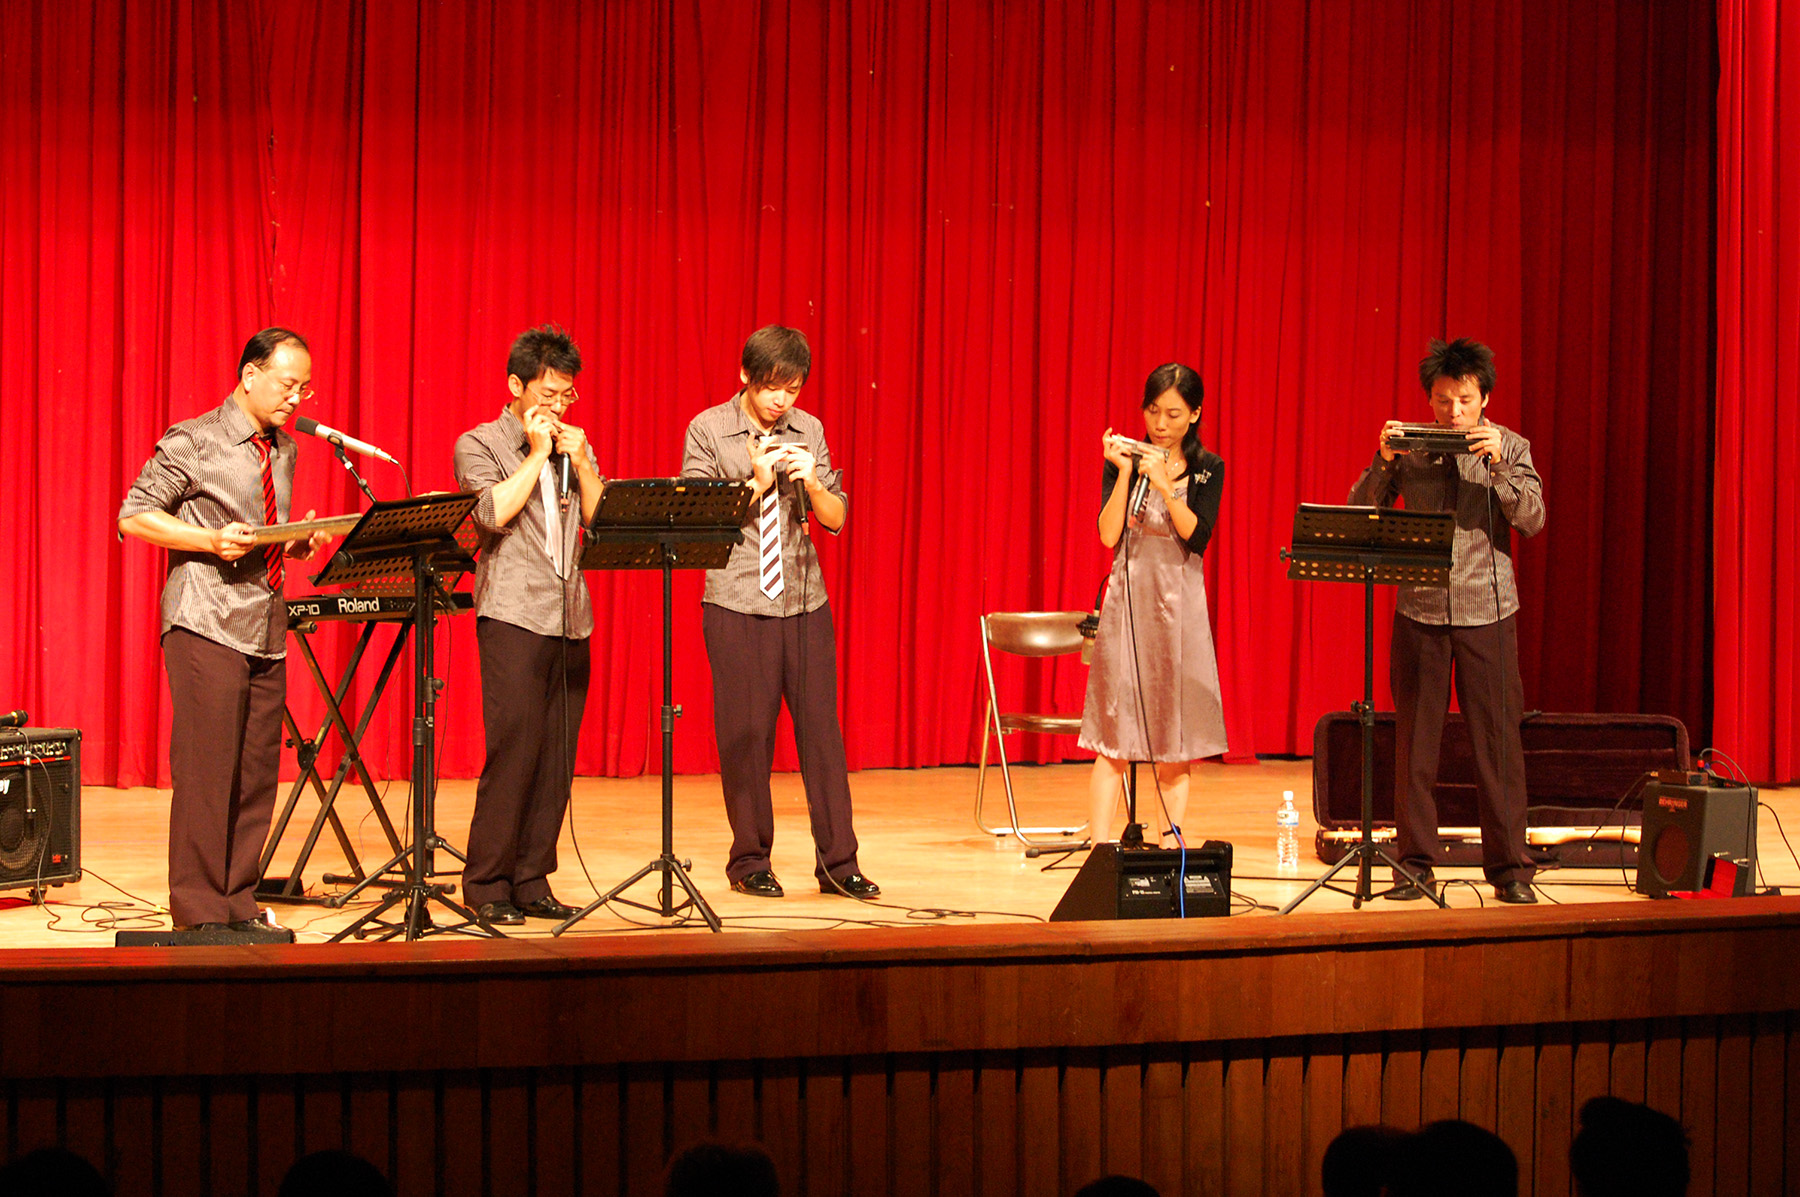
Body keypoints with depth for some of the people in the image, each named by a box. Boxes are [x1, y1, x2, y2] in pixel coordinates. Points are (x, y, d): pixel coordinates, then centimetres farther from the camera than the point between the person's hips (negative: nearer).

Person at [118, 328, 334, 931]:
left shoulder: (283, 451, 17)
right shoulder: (193, 443, -5)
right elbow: (133, 516, -6)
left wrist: (301, 542, 3)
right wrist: (212, 540, -17)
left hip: (267, 632, 7)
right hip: (206, 626, -7)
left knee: (257, 774, 5)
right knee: (206, 771, -7)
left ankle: (239, 905, 12)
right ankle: (199, 912, -2)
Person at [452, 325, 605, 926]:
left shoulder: (575, 448, 19)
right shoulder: (480, 444, 3)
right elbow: (493, 512, -13)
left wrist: (580, 463, 0)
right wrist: (536, 455, -7)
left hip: (571, 621, 6)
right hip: (513, 616, -6)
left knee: (557, 757, 3)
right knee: (515, 751, -10)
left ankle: (531, 881, 9)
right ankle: (487, 886, -4)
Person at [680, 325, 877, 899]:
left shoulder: (808, 430, 8)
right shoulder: (708, 431, -1)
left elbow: (836, 518, 9)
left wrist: (812, 483, -10)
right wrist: (757, 483, -14)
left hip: (804, 600, 3)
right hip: (738, 604, -3)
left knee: (821, 728, 1)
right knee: (745, 734, 0)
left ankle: (838, 863, 5)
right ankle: (750, 862, 13)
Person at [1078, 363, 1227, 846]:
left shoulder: (1207, 469, 4)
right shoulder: (1122, 459, 3)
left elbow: (1197, 538, -8)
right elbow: (1109, 534, -7)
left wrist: (1165, 485, -17)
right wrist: (1125, 474, -14)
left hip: (1181, 605, 1)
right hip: (1130, 598, -1)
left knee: (1177, 738, 2)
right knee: (1115, 737, -6)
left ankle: (1172, 845, 7)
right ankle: (1100, 849, -7)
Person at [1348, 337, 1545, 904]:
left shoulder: (1508, 447, 4)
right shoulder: (1408, 446, 5)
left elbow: (1533, 518, -6)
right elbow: (1360, 511, 0)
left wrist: (1497, 466, -17)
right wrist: (1384, 462, -14)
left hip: (1487, 610, -1)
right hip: (1420, 610, 1)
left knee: (1498, 739, -1)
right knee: (1415, 740, 3)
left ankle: (1509, 868, 6)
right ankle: (1416, 864, 12)